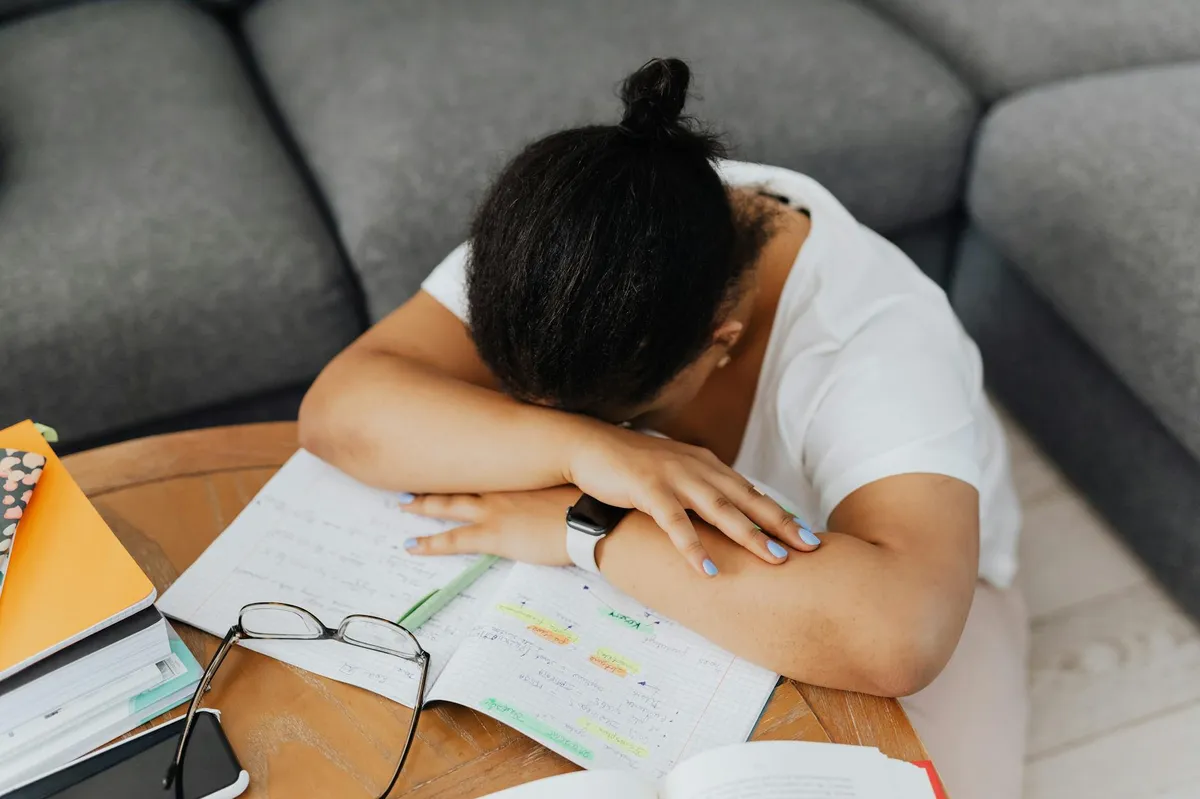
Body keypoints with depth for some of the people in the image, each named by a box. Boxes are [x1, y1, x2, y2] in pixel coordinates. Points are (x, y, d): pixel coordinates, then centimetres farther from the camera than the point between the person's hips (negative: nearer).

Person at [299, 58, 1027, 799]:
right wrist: (579, 448, -45)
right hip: (643, 592, 2)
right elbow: (339, 408, -31)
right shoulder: (556, 255, -24)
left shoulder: (875, 340, -35)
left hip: (829, 598, -1)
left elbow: (900, 637, -49)